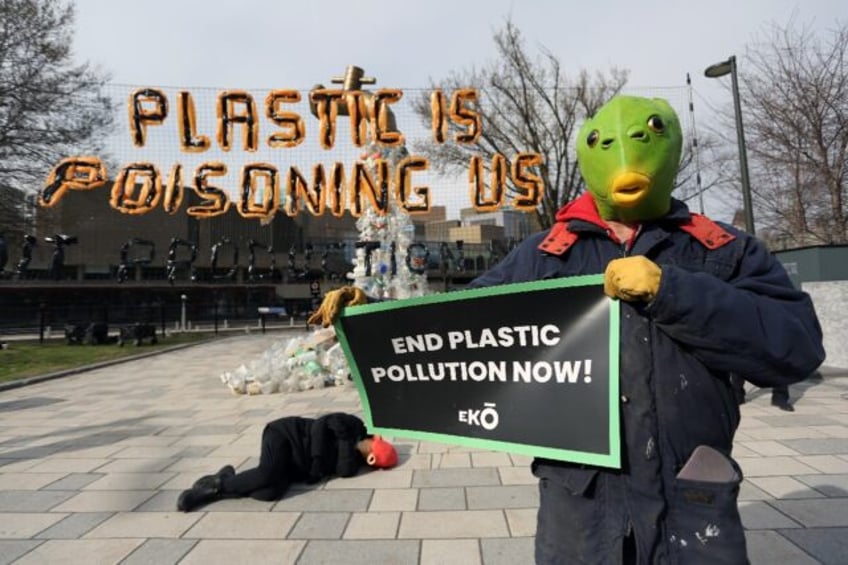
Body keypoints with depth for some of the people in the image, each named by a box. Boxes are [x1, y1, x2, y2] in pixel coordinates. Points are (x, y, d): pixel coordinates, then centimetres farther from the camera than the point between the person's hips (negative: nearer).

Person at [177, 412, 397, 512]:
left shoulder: (354, 459, 5)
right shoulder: (353, 426, -9)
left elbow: (344, 471, -15)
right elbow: (319, 426, -18)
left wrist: (346, 443, -23)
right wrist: (319, 460, -22)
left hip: (294, 467, 5)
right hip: (284, 434, -5)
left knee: (270, 492, -25)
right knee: (267, 475, -34)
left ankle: (216, 489, -5)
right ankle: (219, 483, -8)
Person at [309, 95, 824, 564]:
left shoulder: (725, 251, 4)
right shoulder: (542, 255, 4)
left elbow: (796, 344, -8)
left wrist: (668, 291, -18)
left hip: (694, 507, 0)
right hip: (578, 501, 1)